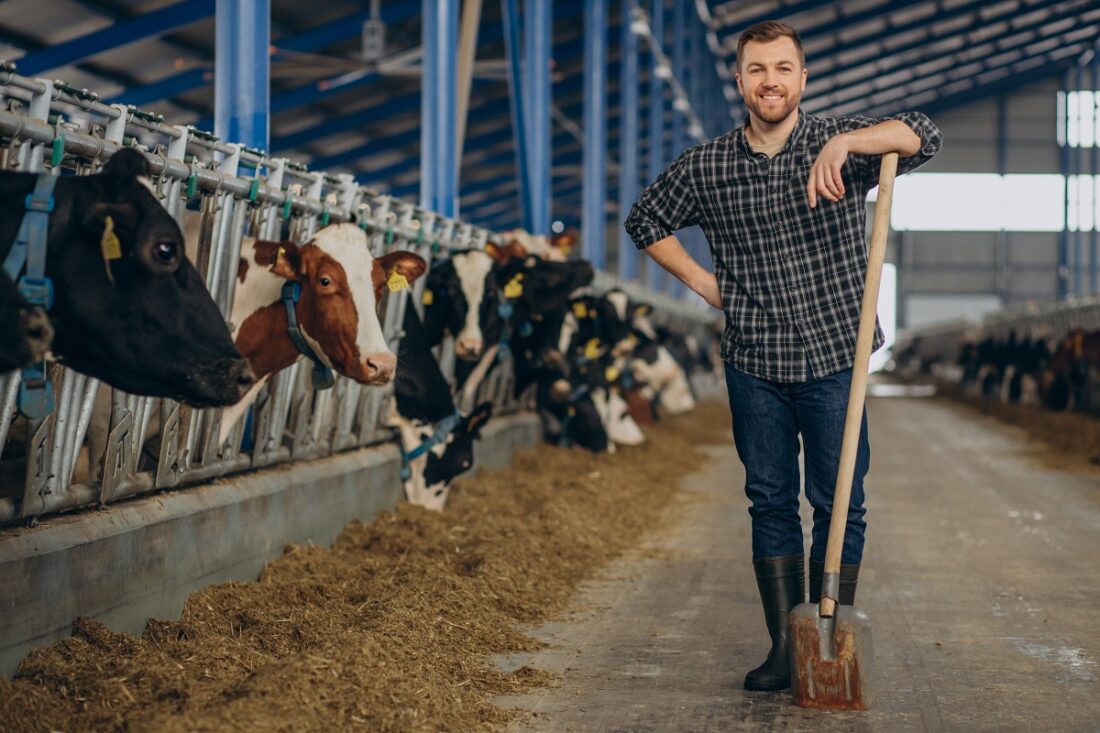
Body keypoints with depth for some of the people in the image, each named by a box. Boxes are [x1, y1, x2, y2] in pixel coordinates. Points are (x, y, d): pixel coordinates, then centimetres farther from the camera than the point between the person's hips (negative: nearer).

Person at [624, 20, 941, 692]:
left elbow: (923, 136, -20)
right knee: (771, 503, 7)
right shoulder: (706, 168, 2)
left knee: (840, 505, 2)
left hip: (833, 359, -2)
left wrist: (842, 144, -34)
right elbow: (647, 220, 17)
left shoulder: (840, 143, -4)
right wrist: (702, 282, 7)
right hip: (754, 365, 2)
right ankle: (785, 646, 14)